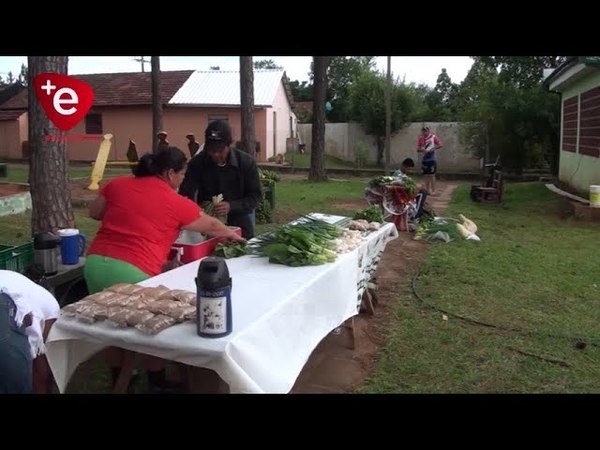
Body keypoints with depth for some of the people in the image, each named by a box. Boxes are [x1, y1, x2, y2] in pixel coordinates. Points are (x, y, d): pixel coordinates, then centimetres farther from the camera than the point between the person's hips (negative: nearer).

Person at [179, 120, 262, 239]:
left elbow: (256, 196, -10)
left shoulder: (246, 162, -12)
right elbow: (185, 195, -10)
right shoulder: (197, 162, -9)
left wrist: (231, 206, -25)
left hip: (239, 225, -1)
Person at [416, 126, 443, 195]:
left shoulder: (433, 137, -5)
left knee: (432, 175, -2)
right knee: (426, 175, 10)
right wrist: (422, 150, -14)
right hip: (424, 159, 4)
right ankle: (427, 190, 17)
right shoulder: (421, 138, 5)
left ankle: (433, 191, 3)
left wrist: (433, 148, -20)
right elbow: (418, 149, 6)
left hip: (432, 159, -4)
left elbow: (440, 145, -12)